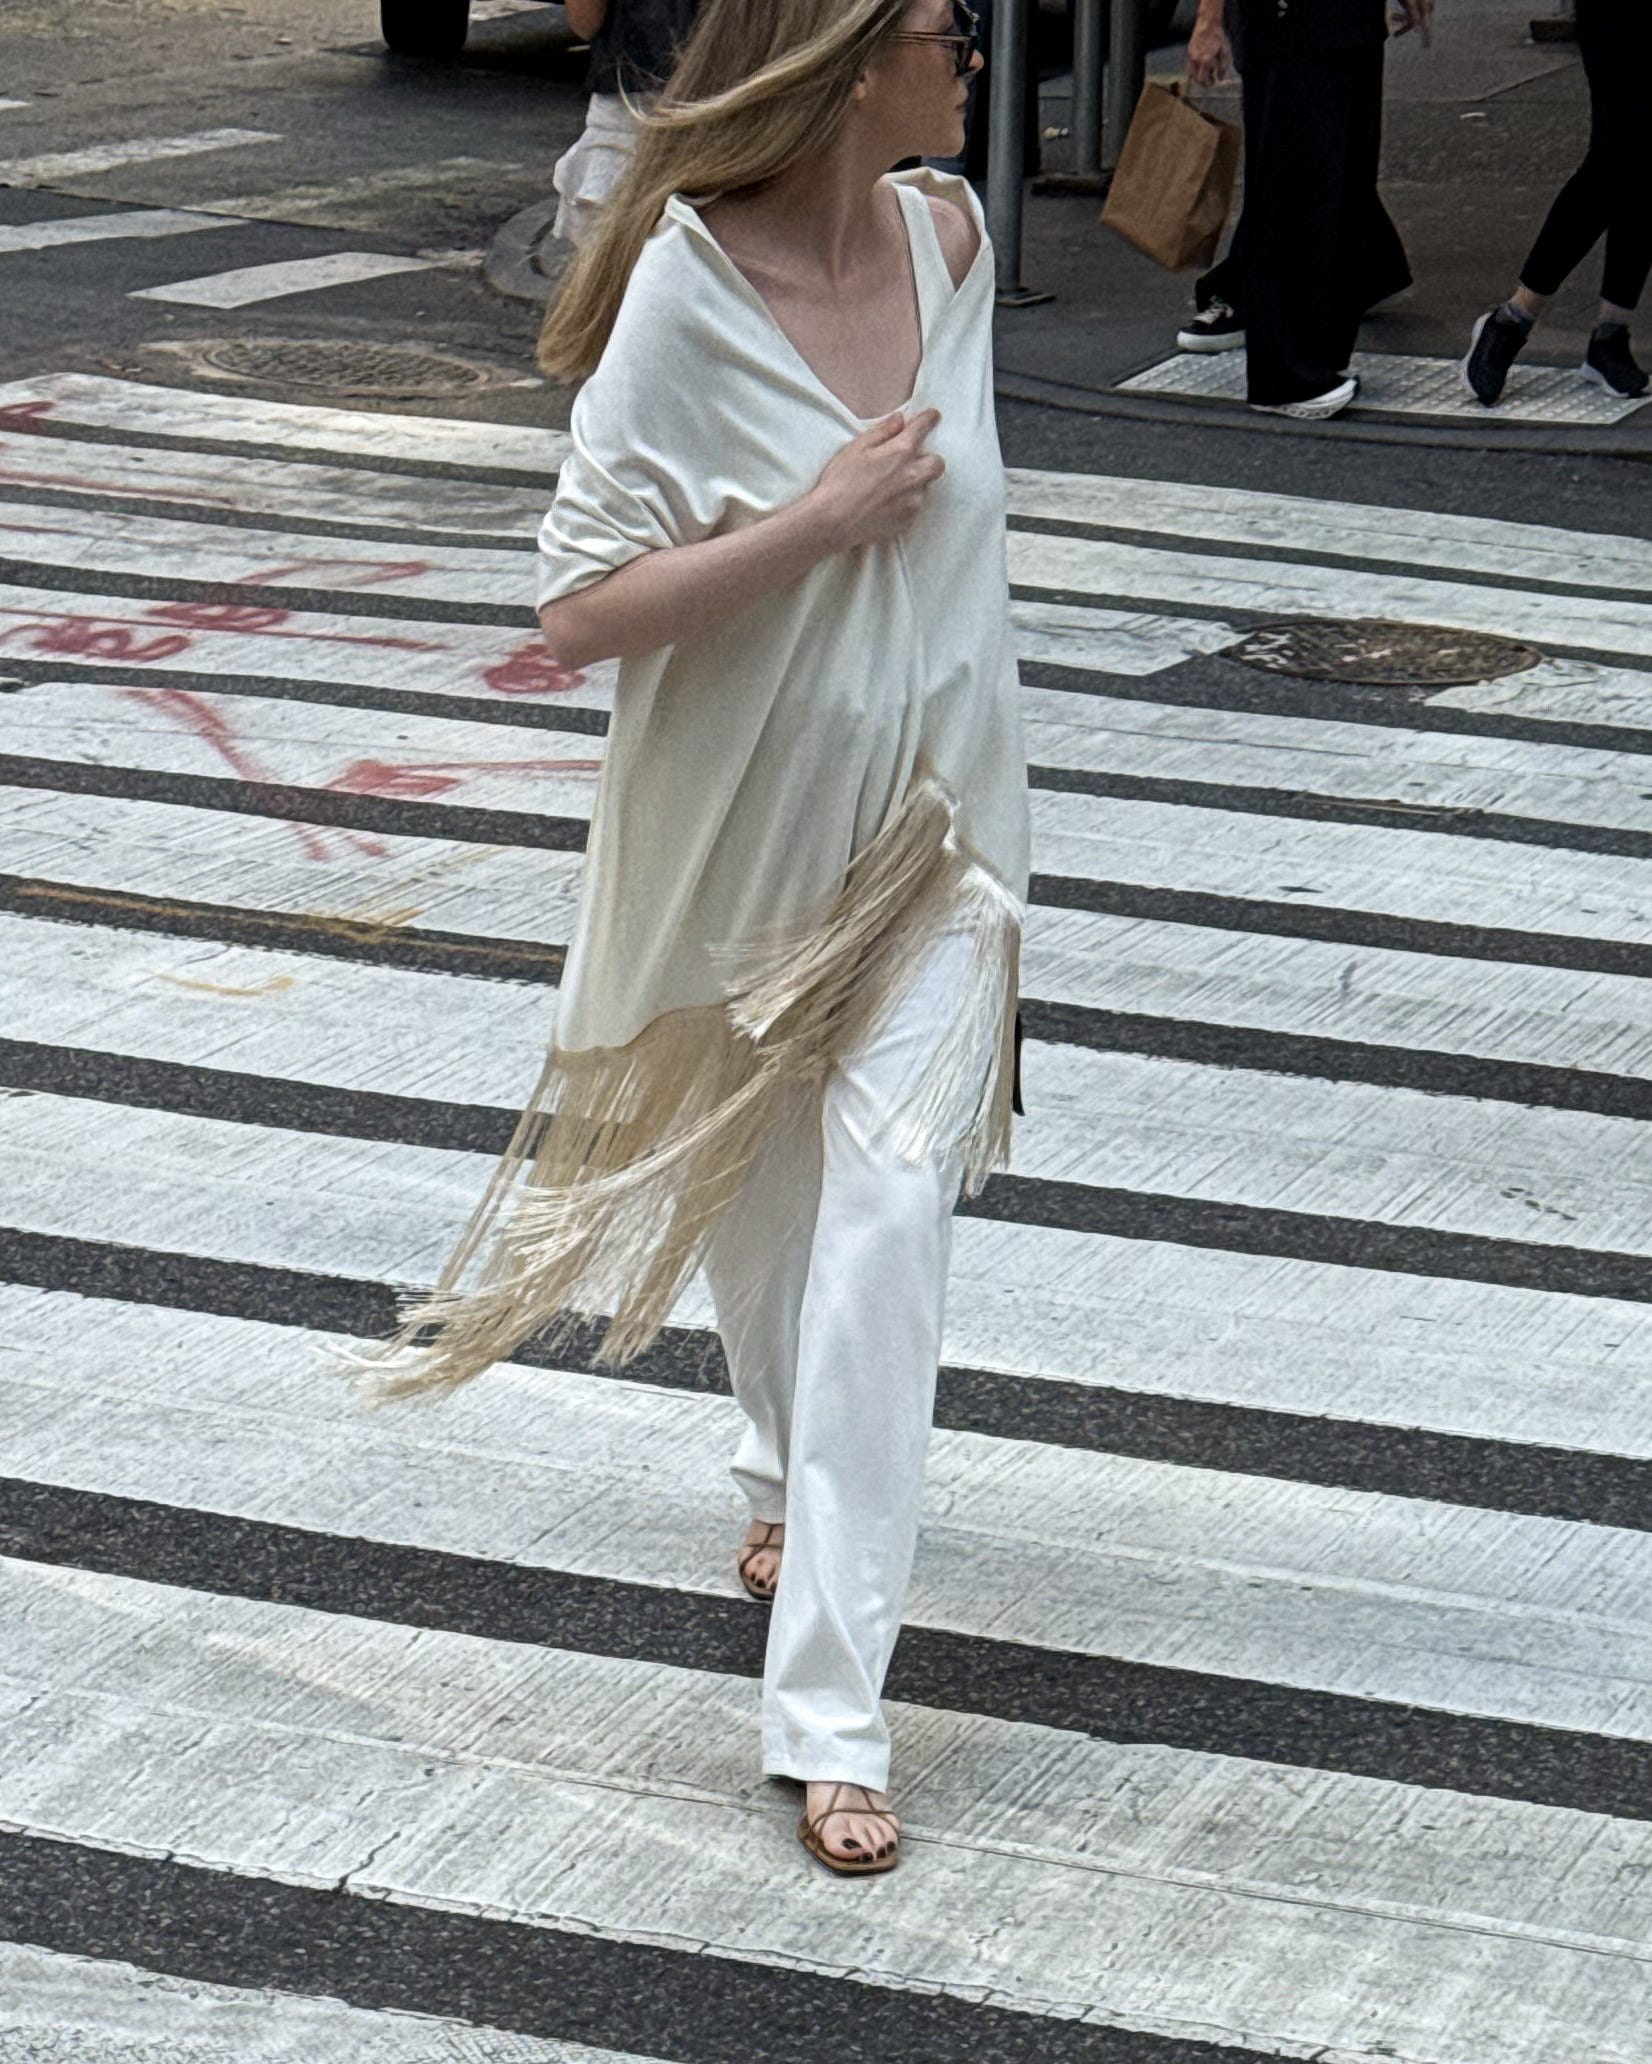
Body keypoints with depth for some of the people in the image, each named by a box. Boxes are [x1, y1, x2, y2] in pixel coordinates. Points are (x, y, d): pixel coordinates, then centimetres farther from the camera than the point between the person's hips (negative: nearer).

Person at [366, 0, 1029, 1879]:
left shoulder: (949, 234, -4)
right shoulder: (688, 293, -21)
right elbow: (580, 609, -21)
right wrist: (819, 520, -27)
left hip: (928, 827, 2)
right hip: (744, 833, -2)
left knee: (882, 1223, -7)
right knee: (757, 1197, 19)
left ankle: (828, 1710, -6)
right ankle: (787, 1479, 51)